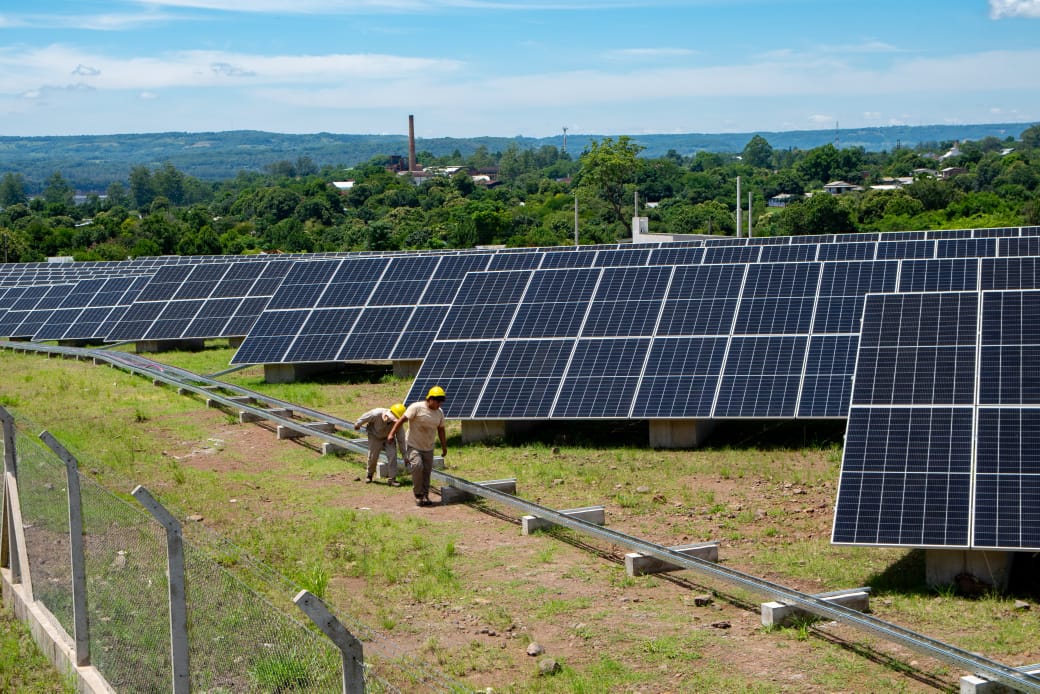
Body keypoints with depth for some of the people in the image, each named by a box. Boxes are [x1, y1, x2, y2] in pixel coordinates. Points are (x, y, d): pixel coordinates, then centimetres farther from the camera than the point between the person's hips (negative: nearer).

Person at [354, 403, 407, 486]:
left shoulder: (397, 422, -28)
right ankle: (370, 474, 30)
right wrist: (357, 425, 5)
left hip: (388, 437, 1)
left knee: (392, 455, -16)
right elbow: (364, 418, -14)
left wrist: (403, 453, -16)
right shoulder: (376, 414, -35)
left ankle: (391, 478, -10)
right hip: (375, 436, -1)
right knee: (373, 456, 2)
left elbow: (401, 439, -19)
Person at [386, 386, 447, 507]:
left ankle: (425, 496, 18)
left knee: (427, 471, 5)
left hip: (428, 448, 6)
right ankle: (418, 494, -9)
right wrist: (392, 434, -25)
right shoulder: (417, 407, -15)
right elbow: (402, 420, -18)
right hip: (414, 446, -6)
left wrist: (444, 447, 19)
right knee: (417, 466, -22)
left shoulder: (440, 412, 5)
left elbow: (441, 430, 16)